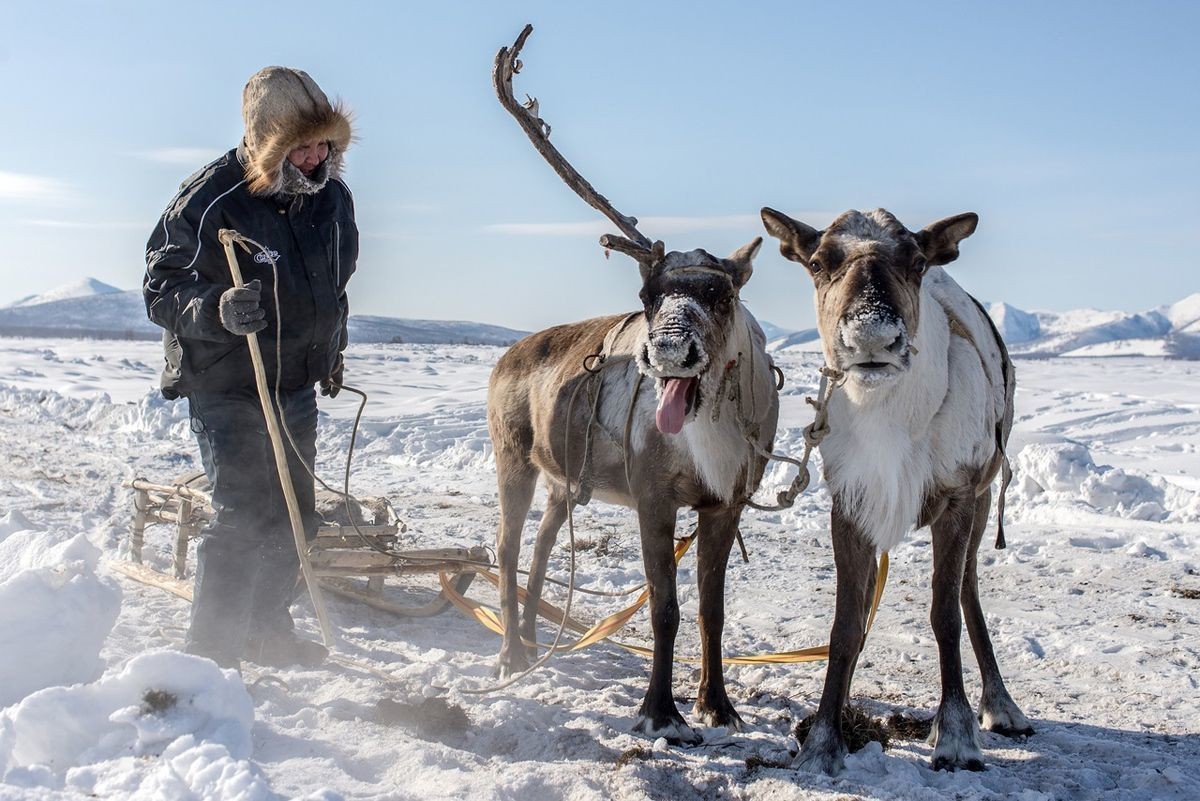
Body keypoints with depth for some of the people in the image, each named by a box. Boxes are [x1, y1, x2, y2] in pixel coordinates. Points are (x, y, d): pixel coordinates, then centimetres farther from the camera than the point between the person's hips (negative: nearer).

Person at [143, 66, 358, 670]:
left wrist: (332, 352, 26)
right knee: (243, 516, -12)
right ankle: (210, 653, 0)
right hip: (226, 387, -7)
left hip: (297, 386, 7)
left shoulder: (332, 196, 3)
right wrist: (219, 308, -36)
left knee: (294, 517, 13)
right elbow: (161, 289, -17)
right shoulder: (211, 199, -19)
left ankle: (267, 632, 30)